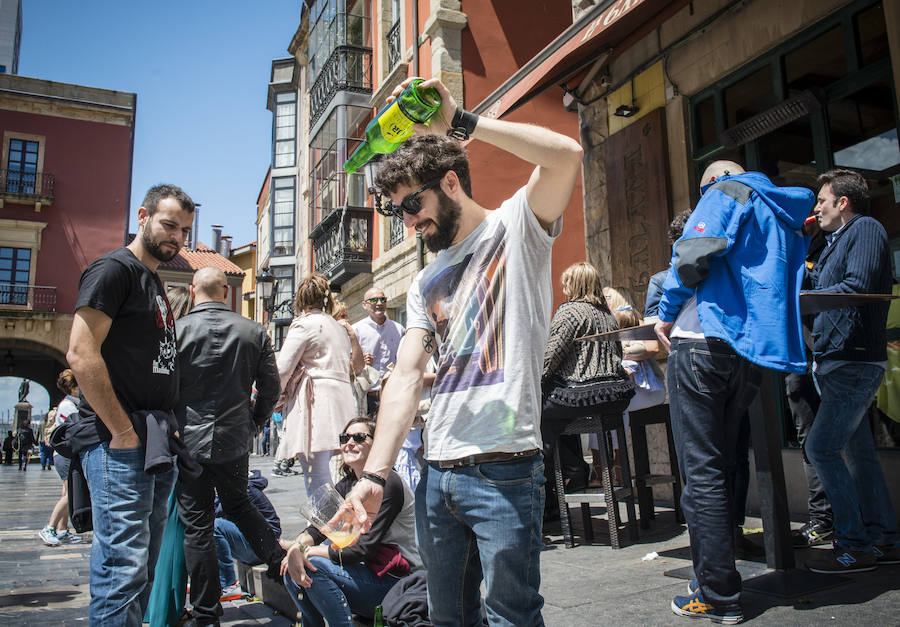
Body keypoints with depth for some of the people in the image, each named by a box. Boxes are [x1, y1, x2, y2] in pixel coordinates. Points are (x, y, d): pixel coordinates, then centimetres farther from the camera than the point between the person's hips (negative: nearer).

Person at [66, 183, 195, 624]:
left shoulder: (154, 282, 21)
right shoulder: (114, 269, -7)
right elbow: (81, 354, -18)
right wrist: (123, 431, -18)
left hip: (157, 445, 9)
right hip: (120, 444, -9)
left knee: (143, 563, 14)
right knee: (125, 564, -9)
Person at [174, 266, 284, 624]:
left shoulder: (175, 330, -9)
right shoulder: (254, 332, -1)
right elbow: (271, 389, 2)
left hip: (188, 442, -2)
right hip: (235, 441, 3)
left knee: (197, 526, 6)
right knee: (240, 506, 25)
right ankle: (281, 564, 19)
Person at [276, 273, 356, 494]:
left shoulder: (304, 324, -2)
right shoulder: (339, 327, 22)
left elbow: (283, 368, -5)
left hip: (316, 402, -8)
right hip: (341, 399, 8)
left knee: (316, 479, -11)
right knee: (333, 480, 8)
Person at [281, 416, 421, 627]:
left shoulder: (388, 484, -18)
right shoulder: (346, 485, 9)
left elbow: (364, 548, -22)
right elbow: (319, 527, 1)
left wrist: (309, 552, -15)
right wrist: (296, 548, -22)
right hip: (365, 569, 8)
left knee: (315, 566, -22)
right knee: (292, 570, -7)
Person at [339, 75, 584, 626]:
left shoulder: (516, 226, 0)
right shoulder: (426, 283, 17)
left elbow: (567, 155, -19)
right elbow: (407, 377, 8)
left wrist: (461, 121, -13)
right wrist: (376, 475, -1)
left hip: (505, 471, -6)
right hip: (438, 472, 7)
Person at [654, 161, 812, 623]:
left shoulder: (725, 192, 4)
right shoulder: (786, 218, 26)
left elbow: (692, 255, -12)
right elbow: (782, 287, 24)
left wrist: (667, 315, -1)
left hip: (704, 343, -8)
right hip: (752, 354, 8)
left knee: (701, 473, -5)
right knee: (722, 470, 14)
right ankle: (717, 580, 21)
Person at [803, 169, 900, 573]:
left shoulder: (866, 228, -6)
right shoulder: (838, 240, 22)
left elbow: (857, 287, -20)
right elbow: (824, 293, 18)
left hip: (853, 361, -10)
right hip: (842, 360, 10)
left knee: (821, 447, -13)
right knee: (856, 450, 12)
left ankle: (855, 546, -5)